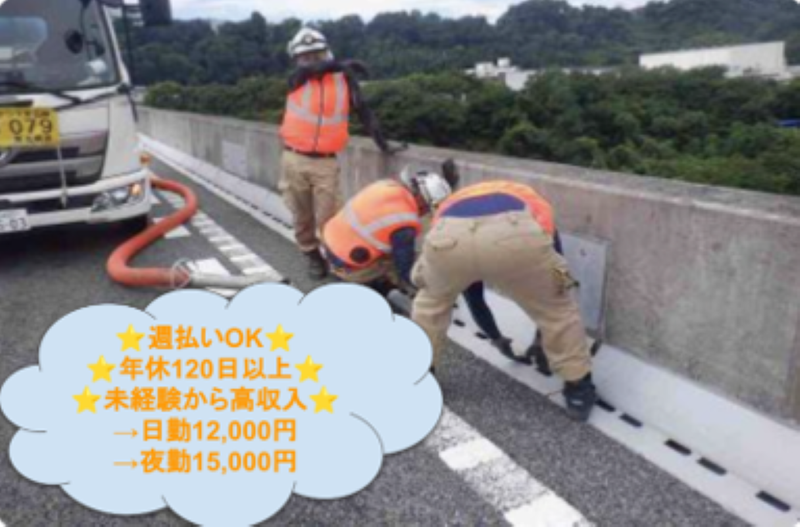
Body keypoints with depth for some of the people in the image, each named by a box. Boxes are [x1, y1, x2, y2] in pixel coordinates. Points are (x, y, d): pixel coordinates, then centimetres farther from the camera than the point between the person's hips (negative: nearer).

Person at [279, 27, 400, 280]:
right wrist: (344, 64, -4)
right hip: (295, 159, 2)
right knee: (303, 216, 10)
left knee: (328, 219, -4)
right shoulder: (297, 79, 7)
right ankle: (313, 256, 28)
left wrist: (383, 143, -4)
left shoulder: (343, 79, 5)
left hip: (326, 163, -1)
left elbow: (363, 110, 2)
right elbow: (312, 69, -14)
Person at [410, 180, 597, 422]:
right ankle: (579, 390, 37)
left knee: (431, 301, 36)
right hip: (515, 235, -2)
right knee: (557, 308, 27)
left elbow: (472, 296, 54)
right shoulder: (535, 204, 45)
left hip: (449, 236, 2)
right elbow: (555, 268, 48)